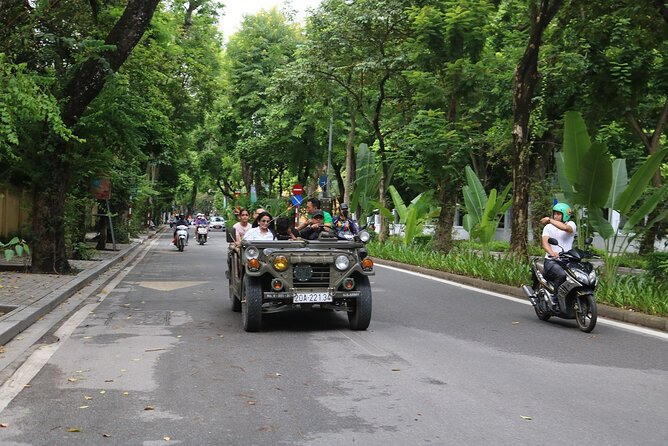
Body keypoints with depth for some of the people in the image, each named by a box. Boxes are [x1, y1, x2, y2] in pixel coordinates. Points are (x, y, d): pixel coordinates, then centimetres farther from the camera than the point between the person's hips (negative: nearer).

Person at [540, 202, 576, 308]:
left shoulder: (571, 224, 7)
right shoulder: (548, 227, 11)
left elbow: (565, 228, -21)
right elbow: (544, 242, -7)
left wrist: (549, 220, -14)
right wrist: (552, 252, -28)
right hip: (551, 261, -1)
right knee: (562, 275, -33)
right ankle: (555, 299, -20)